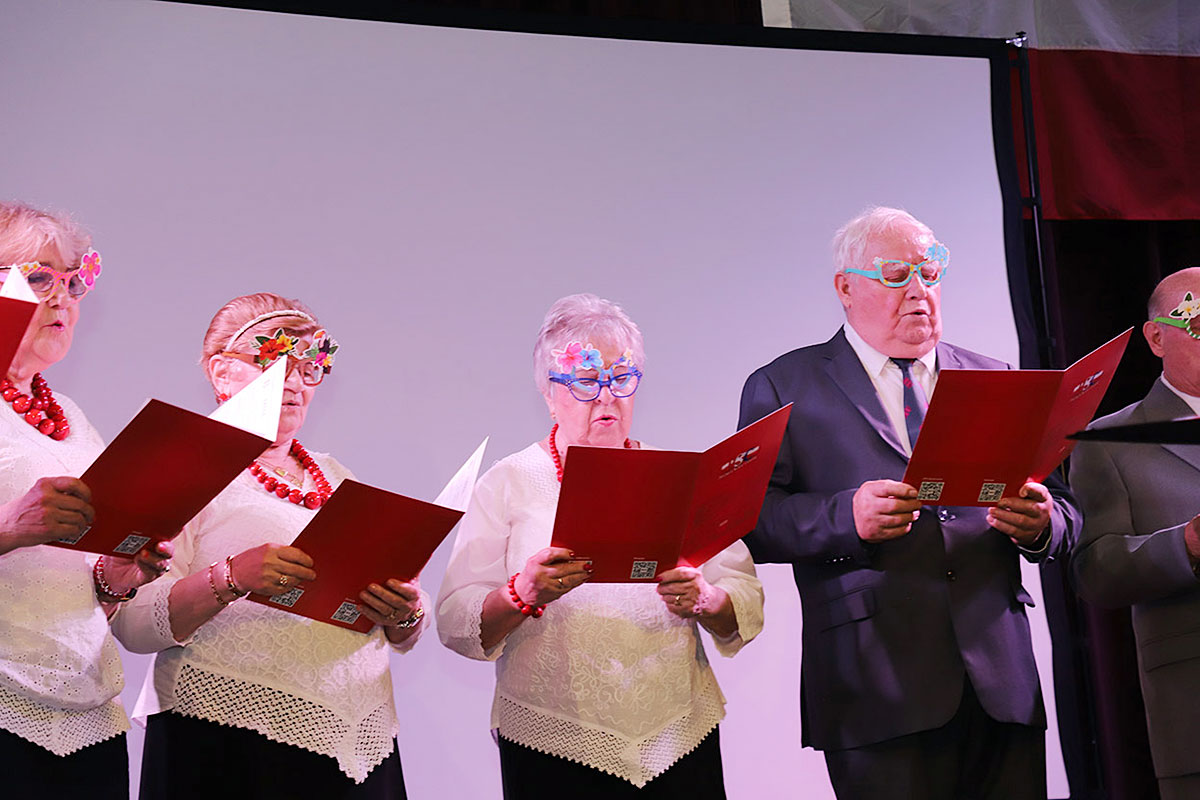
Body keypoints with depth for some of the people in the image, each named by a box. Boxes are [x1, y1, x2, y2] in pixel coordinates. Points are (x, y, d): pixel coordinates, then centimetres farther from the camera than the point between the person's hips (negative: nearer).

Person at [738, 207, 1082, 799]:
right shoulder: (784, 387, 7)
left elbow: (1063, 513, 16)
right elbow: (750, 517, -3)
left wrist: (1039, 525, -8)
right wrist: (846, 517, -20)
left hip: (1001, 680, 4)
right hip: (878, 682, -3)